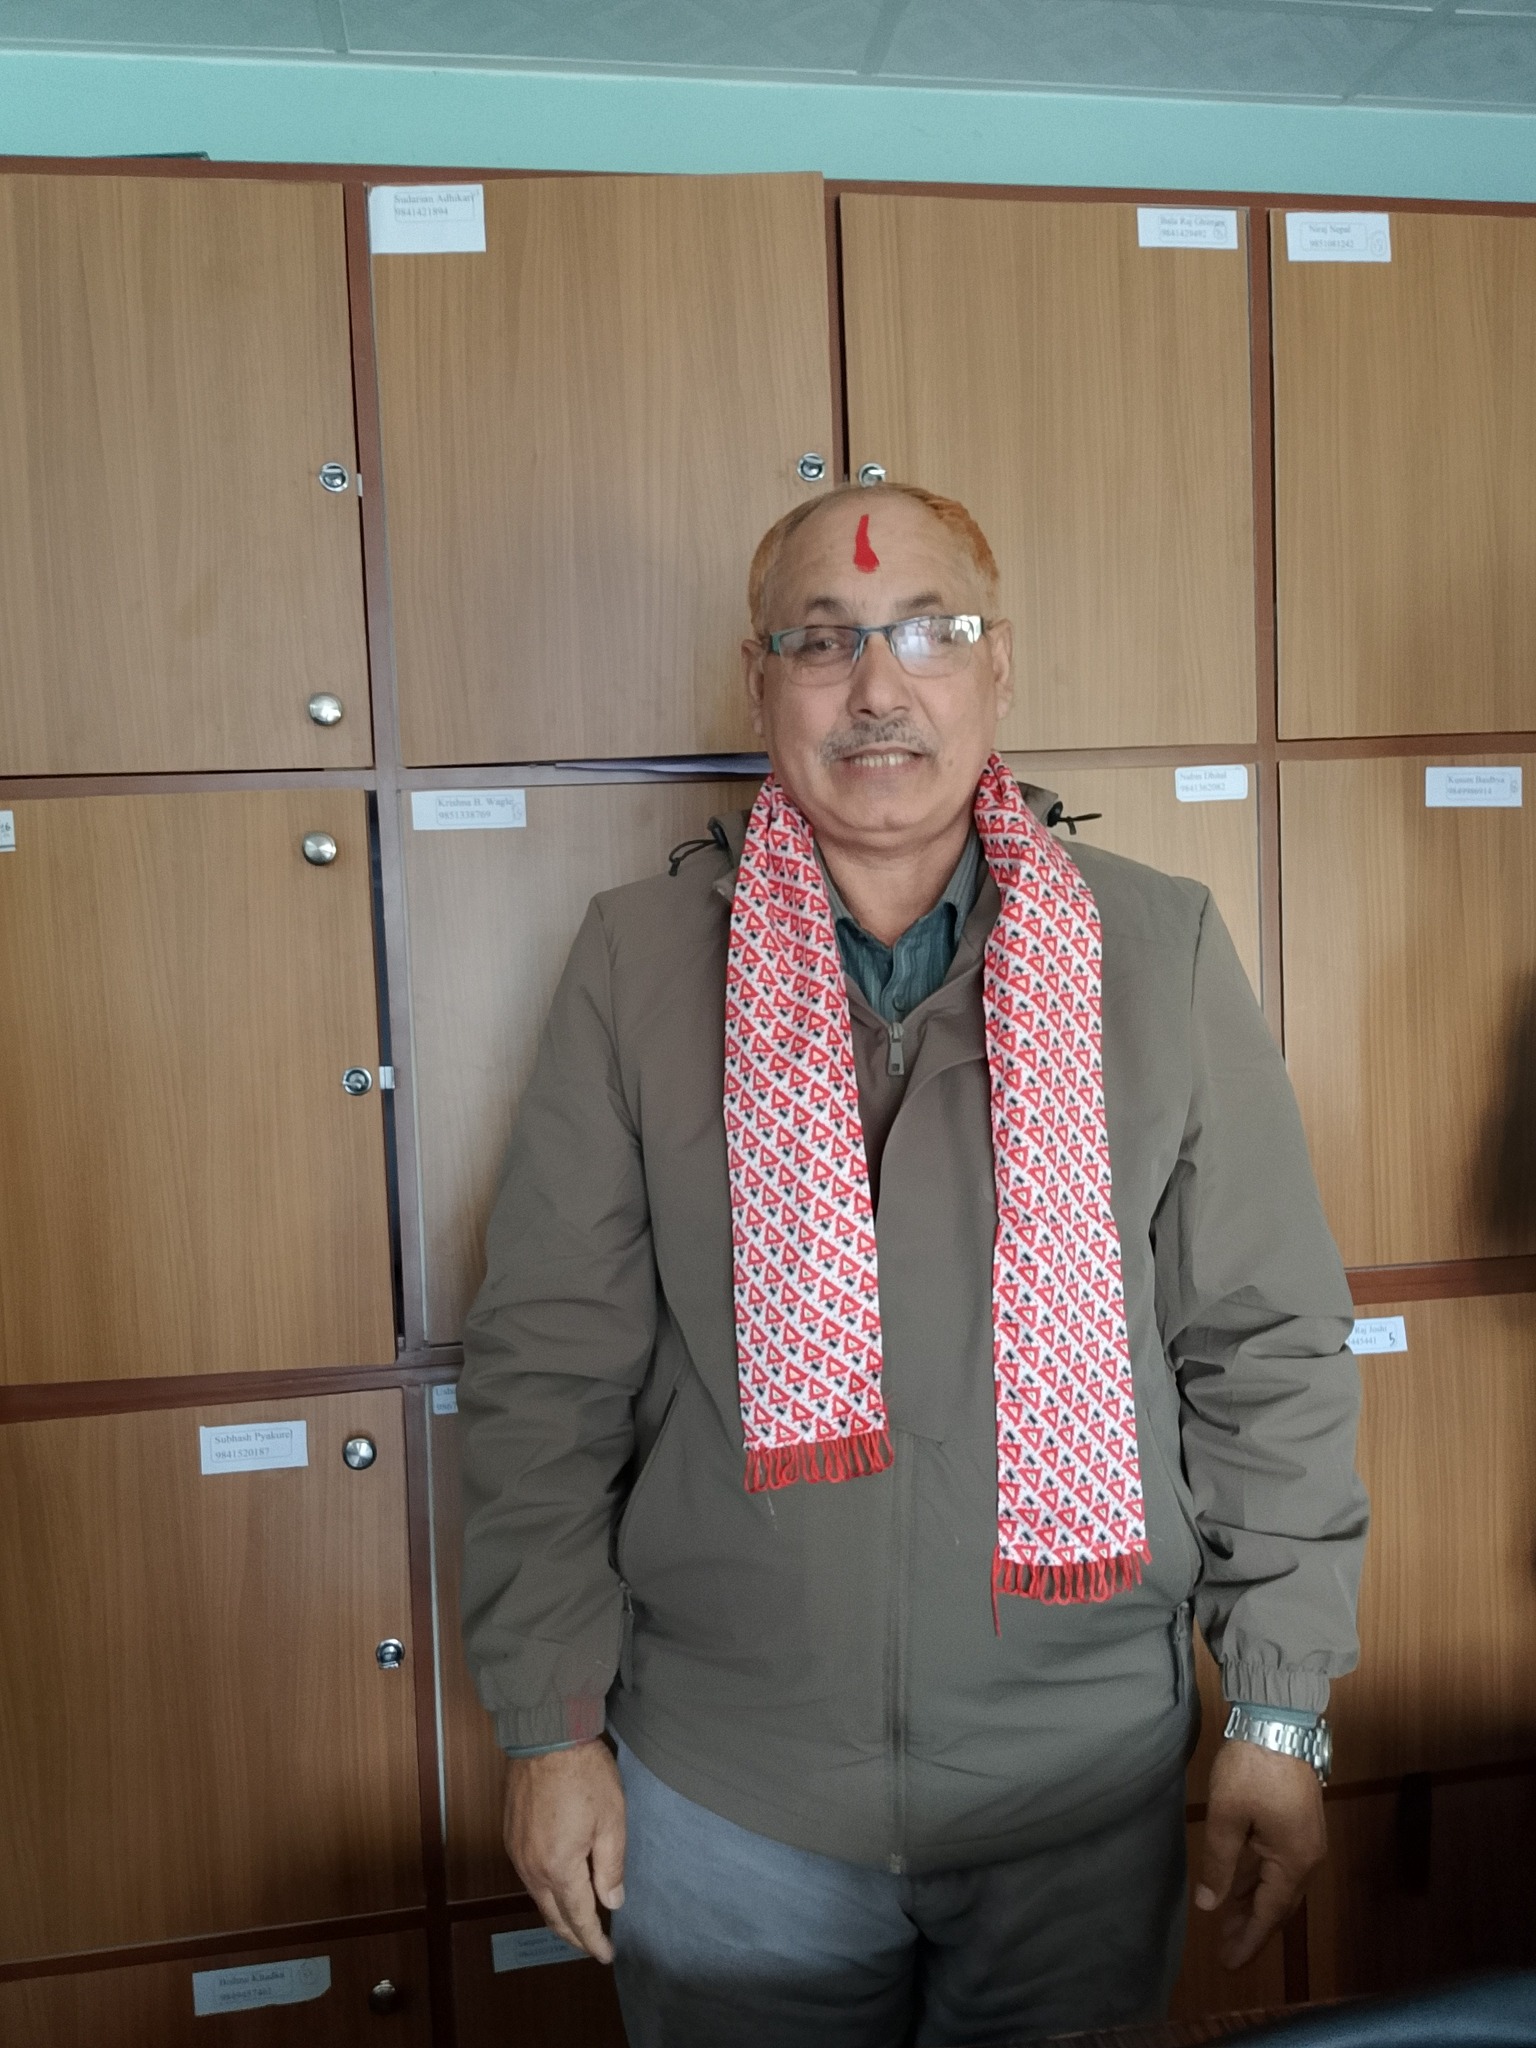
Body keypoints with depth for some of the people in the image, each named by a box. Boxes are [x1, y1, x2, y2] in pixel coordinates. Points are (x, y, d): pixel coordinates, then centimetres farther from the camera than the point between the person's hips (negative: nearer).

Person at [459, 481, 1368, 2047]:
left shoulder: (1158, 951, -6)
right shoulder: (637, 960, -7)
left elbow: (1268, 1347, -2)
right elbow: (547, 1363, -5)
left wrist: (1280, 1716, -1)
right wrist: (550, 1726, -3)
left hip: (1087, 1780, 1)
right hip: (723, 1792, 0)